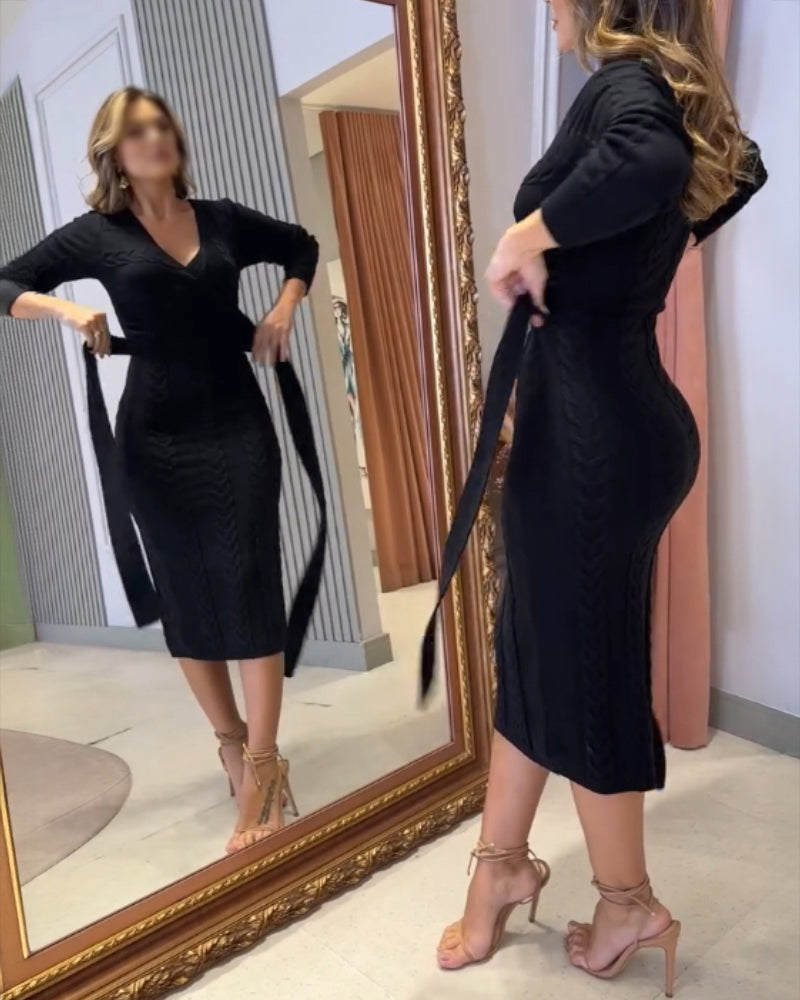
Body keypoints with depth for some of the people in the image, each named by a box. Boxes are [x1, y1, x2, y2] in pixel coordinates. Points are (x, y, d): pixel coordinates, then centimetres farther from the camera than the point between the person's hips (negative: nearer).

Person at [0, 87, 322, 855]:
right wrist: (66, 308, -15)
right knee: (186, 597, 7)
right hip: (155, 436, 0)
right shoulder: (98, 233, 3)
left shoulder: (222, 219, 9)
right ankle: (231, 742, 26)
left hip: (237, 424, 1)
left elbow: (302, 246, 24)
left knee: (249, 589, -6)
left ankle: (262, 768, 0)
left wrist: (285, 308, 7)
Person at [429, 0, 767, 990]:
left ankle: (629, 903, 28)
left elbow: (651, 162, -36)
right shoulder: (677, 99, 16)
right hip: (612, 416, 10)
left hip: (593, 427, -10)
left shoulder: (624, 81, -11)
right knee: (533, 642, 16)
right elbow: (735, 167, 38)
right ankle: (502, 861, 34)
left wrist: (534, 231, -22)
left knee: (582, 663, 5)